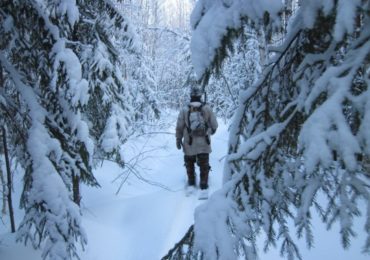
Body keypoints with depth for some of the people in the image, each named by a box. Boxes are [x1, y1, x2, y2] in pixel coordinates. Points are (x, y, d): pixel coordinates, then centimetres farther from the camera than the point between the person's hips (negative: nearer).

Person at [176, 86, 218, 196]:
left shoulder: (184, 110, -9)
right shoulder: (207, 109, -9)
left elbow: (179, 128, -4)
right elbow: (214, 125, -3)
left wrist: (178, 140, 9)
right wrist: (211, 132, 19)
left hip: (189, 144, 1)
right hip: (204, 144, 0)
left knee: (189, 164, 21)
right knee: (204, 165, 13)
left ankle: (191, 182, 29)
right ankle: (203, 184, 13)